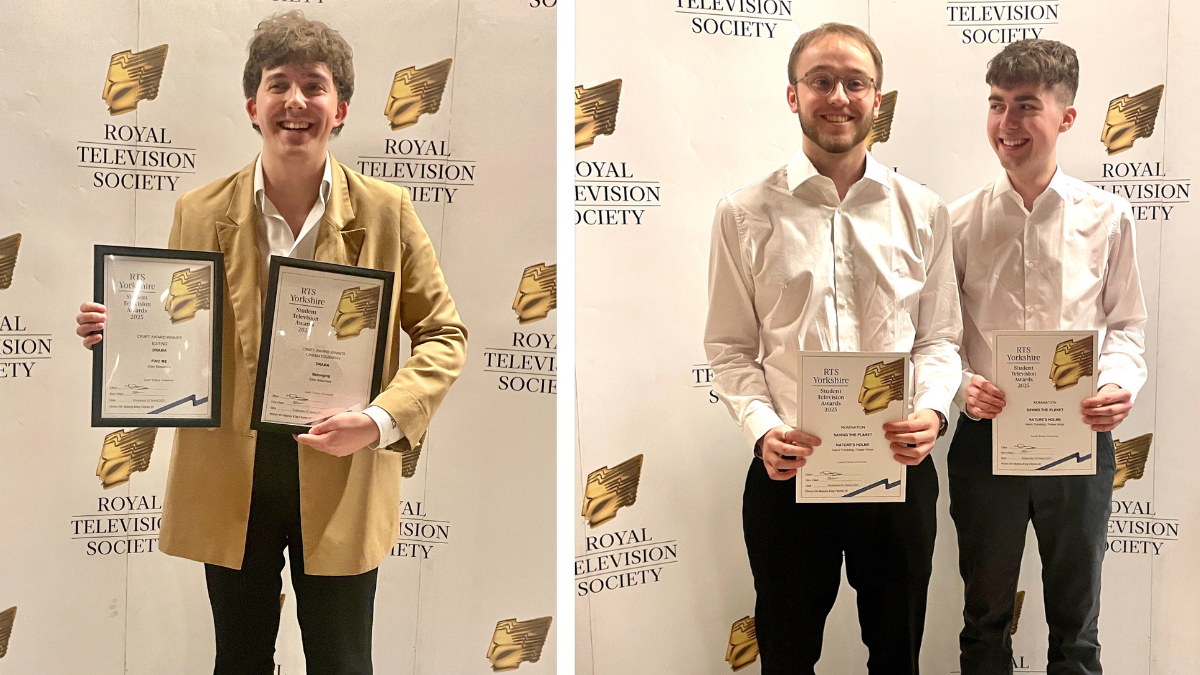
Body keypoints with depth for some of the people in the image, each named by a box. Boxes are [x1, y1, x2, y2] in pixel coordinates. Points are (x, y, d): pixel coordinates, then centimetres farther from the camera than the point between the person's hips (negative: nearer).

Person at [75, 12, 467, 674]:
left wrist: (383, 421, -16)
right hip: (230, 480, 2)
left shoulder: (387, 212, -4)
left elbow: (443, 335, -1)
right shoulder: (200, 213, 1)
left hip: (341, 485, -1)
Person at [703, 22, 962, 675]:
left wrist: (932, 409, -12)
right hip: (787, 472, -1)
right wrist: (762, 427, -15)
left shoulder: (922, 211, 4)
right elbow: (730, 347, 1)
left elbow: (940, 335, 7)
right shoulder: (745, 213, -1)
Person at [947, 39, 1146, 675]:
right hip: (986, 437, 0)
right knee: (986, 617, 16)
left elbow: (1126, 323, 4)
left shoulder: (1107, 216, -3)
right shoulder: (960, 222, -5)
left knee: (1075, 621, 16)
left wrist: (1121, 382, -15)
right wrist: (962, 383, -19)